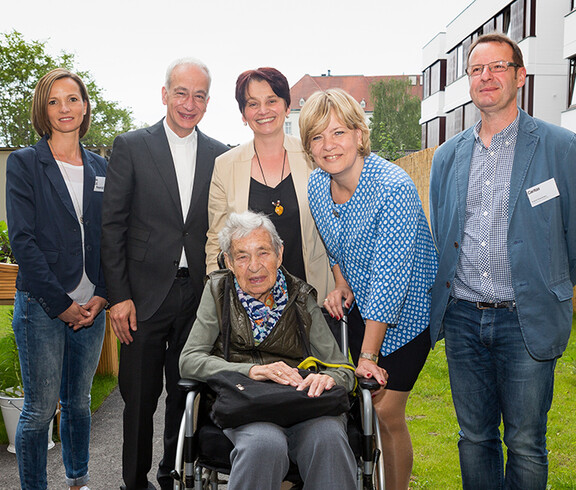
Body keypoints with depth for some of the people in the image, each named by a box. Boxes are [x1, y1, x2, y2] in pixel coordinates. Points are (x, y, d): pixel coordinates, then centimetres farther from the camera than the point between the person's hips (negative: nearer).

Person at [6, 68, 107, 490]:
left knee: (79, 402, 16)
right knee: (40, 409, 0)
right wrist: (60, 303, -12)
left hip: (91, 307, 4)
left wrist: (102, 295, -2)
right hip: (41, 307, -4)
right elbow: (22, 238, -9)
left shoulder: (99, 167, 11)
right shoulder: (24, 163, -2)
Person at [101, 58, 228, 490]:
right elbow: (112, 226, -3)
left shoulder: (220, 155, 8)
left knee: (186, 393, 11)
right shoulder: (131, 147, 0)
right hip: (146, 293, -2)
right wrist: (119, 295, -8)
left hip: (199, 295, 2)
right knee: (140, 397, 7)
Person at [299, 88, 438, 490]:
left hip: (404, 311, -5)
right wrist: (341, 284, -3)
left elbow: (389, 278, -29)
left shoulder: (393, 188, -28)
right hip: (359, 306, 6)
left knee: (387, 414, -4)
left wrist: (368, 355, -26)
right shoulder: (317, 185, -6)